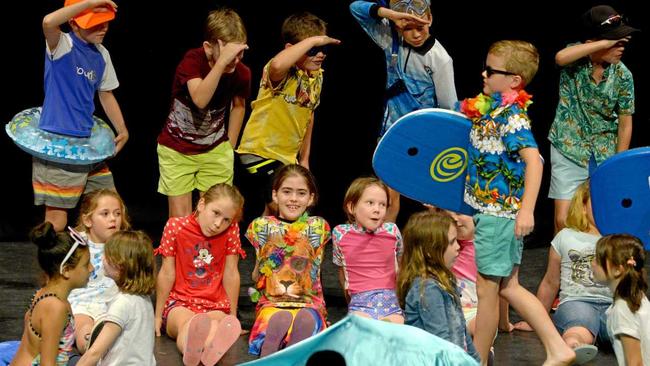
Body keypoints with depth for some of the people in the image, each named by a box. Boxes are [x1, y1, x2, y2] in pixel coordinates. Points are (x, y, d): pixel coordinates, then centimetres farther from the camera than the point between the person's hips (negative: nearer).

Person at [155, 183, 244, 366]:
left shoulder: (231, 231, 1)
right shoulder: (175, 227, -2)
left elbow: (231, 274, 1)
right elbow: (167, 274, -2)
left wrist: (233, 316, 2)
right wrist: (158, 315, 1)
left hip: (215, 306, 1)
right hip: (179, 303, -1)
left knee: (218, 320, -37)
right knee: (186, 321, -38)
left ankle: (212, 350, -75)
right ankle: (190, 350, -76)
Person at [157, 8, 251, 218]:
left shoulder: (242, 73, -12)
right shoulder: (193, 61, -25)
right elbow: (200, 100, -43)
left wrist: (229, 148, 11)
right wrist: (222, 62, -49)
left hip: (215, 150, 3)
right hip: (177, 150, -3)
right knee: (180, 219, -5)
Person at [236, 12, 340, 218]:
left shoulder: (317, 76, 5)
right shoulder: (284, 72, -21)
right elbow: (277, 65, -49)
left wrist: (304, 158, 21)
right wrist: (312, 41, -41)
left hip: (288, 155, 8)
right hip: (261, 152, -8)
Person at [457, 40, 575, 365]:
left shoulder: (511, 115, -19)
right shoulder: (488, 108, 8)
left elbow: (533, 159, -27)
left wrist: (527, 210, -32)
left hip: (497, 214, -10)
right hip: (497, 212, 10)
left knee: (486, 290, 2)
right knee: (507, 287, 14)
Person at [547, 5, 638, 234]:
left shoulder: (622, 76, -7)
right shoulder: (577, 58, -11)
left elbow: (625, 123, 0)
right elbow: (560, 58, -37)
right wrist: (605, 43, -36)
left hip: (604, 153, 2)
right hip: (569, 148, -2)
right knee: (563, 220, -6)